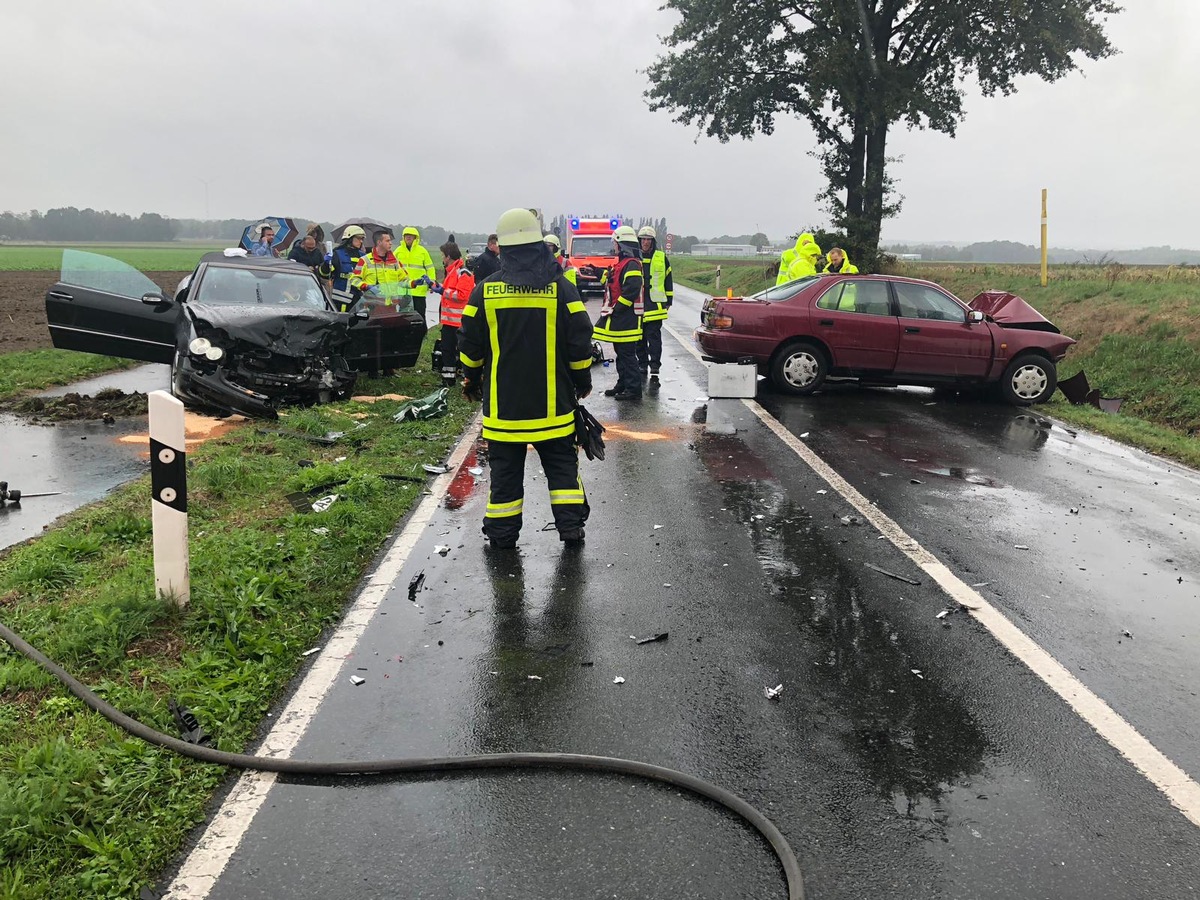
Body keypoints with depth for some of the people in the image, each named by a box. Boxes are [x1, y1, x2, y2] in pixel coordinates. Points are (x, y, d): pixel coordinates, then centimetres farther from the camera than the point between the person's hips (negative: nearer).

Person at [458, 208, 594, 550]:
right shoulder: (561, 288, -7)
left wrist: (472, 380, 19)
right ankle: (571, 525, 13)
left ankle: (502, 532, 17)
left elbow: (470, 346, 2)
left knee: (506, 467, 10)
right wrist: (582, 381, 10)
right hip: (552, 402, 0)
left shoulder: (485, 290, -4)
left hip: (503, 402, 1)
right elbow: (580, 342, -5)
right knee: (561, 463, 13)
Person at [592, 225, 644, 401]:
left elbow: (631, 291, -25)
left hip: (626, 319, -11)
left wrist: (615, 309, -21)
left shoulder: (631, 264, -16)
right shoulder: (623, 263, 18)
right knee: (621, 353, 16)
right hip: (619, 319, 11)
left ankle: (634, 390, -4)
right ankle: (623, 385, 25)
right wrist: (610, 309, 19)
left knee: (627, 354, -8)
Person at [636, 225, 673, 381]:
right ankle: (642, 367, 18)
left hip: (655, 306, -2)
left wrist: (669, 300, 10)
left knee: (654, 338, -6)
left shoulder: (661, 258, 5)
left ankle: (654, 369, -4)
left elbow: (668, 281, 12)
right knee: (640, 339, 8)